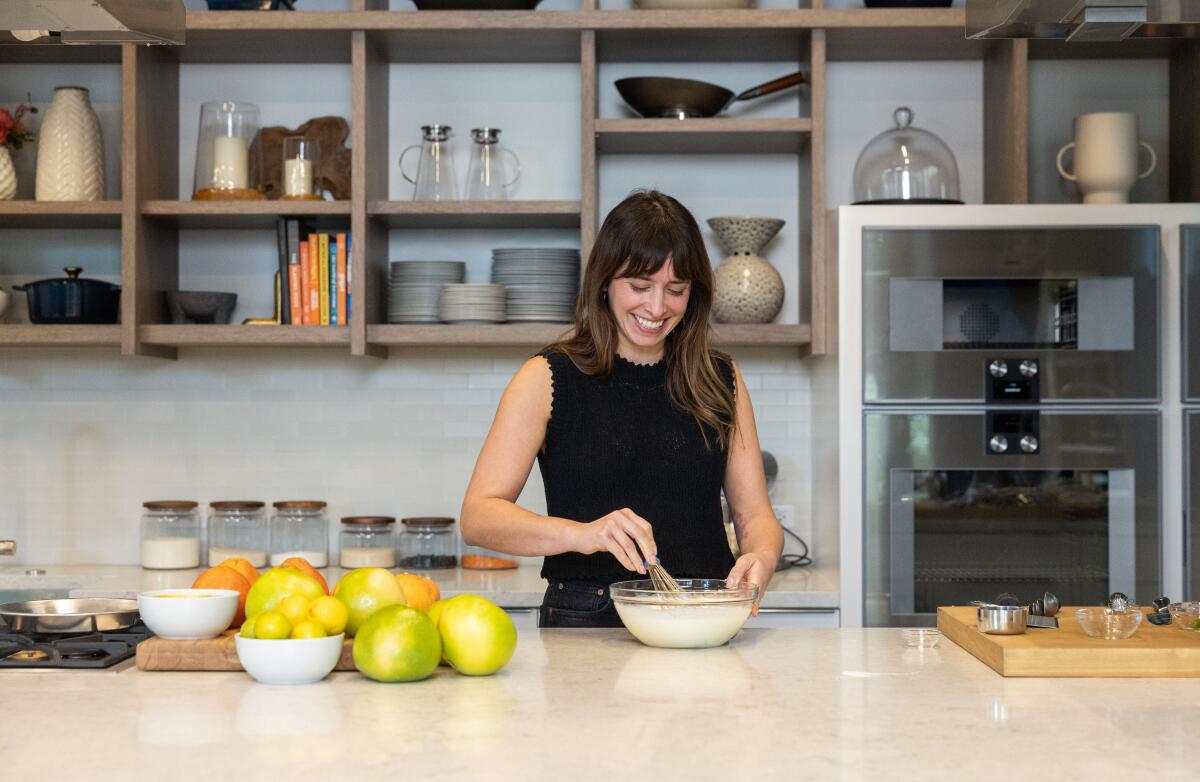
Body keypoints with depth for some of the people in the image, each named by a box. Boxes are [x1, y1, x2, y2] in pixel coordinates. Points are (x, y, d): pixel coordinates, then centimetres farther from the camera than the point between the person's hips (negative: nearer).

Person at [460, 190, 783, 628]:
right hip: (585, 624, -3)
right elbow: (477, 516, -6)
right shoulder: (548, 379, 3)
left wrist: (760, 559, -12)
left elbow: (754, 513, 12)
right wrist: (578, 534, -24)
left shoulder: (720, 381, 13)